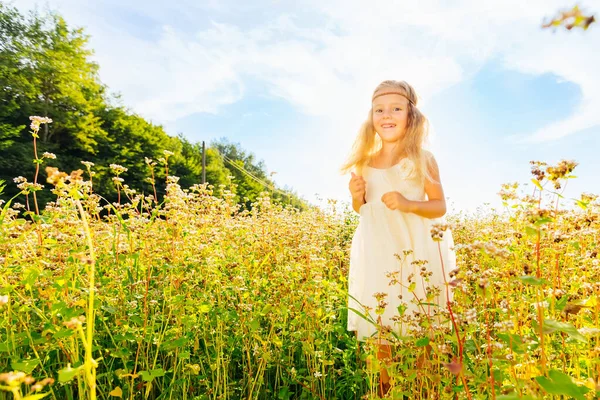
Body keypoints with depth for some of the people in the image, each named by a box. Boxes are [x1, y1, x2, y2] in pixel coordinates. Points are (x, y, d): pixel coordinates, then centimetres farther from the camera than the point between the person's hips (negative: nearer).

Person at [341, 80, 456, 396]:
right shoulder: (364, 164, 4)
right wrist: (356, 197, -8)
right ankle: (385, 390, 33)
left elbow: (440, 206, -2)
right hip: (376, 255, 3)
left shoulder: (422, 160, -4)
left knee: (424, 336, 7)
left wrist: (408, 204, -19)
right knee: (381, 334, 12)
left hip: (416, 253, -2)